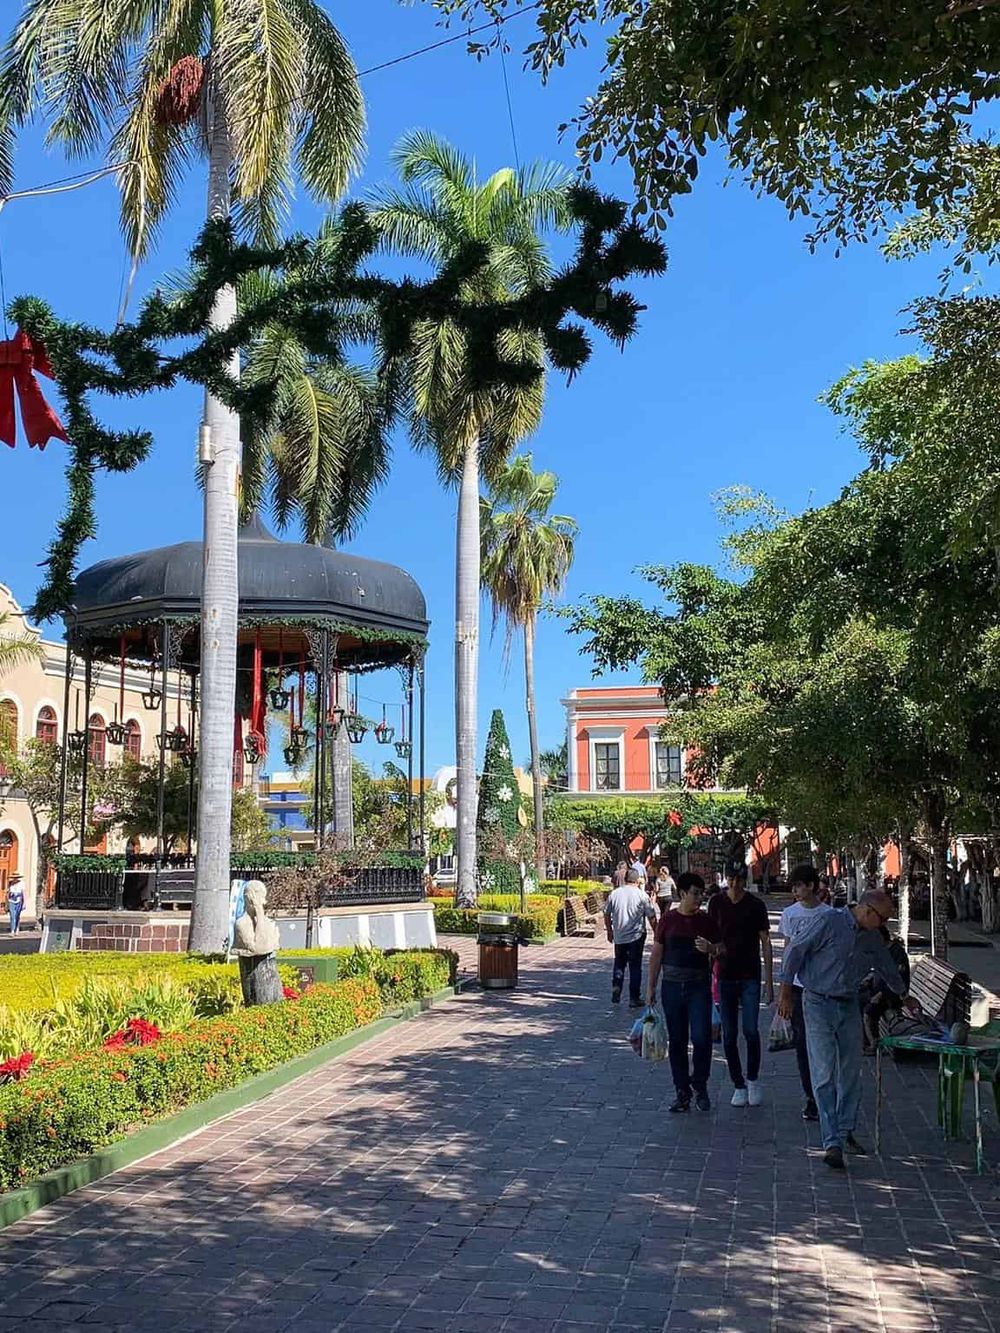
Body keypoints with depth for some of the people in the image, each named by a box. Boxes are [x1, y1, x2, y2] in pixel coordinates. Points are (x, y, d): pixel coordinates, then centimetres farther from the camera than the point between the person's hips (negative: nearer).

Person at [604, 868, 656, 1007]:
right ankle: (634, 998, 6)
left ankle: (616, 989, 5)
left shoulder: (614, 893, 1)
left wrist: (609, 931, 20)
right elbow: (652, 916, -3)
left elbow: (606, 914, 8)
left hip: (619, 937, 2)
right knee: (635, 967, 5)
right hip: (636, 936, -2)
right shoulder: (641, 894, -6)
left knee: (619, 964, 19)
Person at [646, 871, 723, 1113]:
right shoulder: (668, 919, 1)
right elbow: (656, 954, 5)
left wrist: (710, 949, -15)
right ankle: (682, 1091, 17)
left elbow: (720, 952, 8)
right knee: (676, 1041, 6)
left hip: (699, 986, -1)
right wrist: (650, 986, 3)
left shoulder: (706, 920, 2)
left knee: (701, 1038, -9)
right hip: (672, 986, 1)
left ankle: (700, 1086, 11)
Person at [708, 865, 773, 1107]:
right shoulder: (717, 903, 1)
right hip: (725, 976, 2)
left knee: (751, 1030, -9)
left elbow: (765, 943, 2)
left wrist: (770, 981, -2)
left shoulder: (755, 905, -2)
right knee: (729, 1035, 4)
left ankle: (753, 1079, 13)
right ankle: (739, 1085, 17)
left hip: (750, 977, -2)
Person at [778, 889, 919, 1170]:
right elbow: (794, 951, -10)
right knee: (825, 1075, -9)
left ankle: (845, 1132, 26)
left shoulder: (873, 938, 7)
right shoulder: (828, 921, -14)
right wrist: (786, 993, -10)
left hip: (849, 1007, 6)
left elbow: (887, 967, 25)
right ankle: (832, 1144, -8)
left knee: (851, 1074, 10)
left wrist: (905, 996, 40)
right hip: (818, 1004, -6)